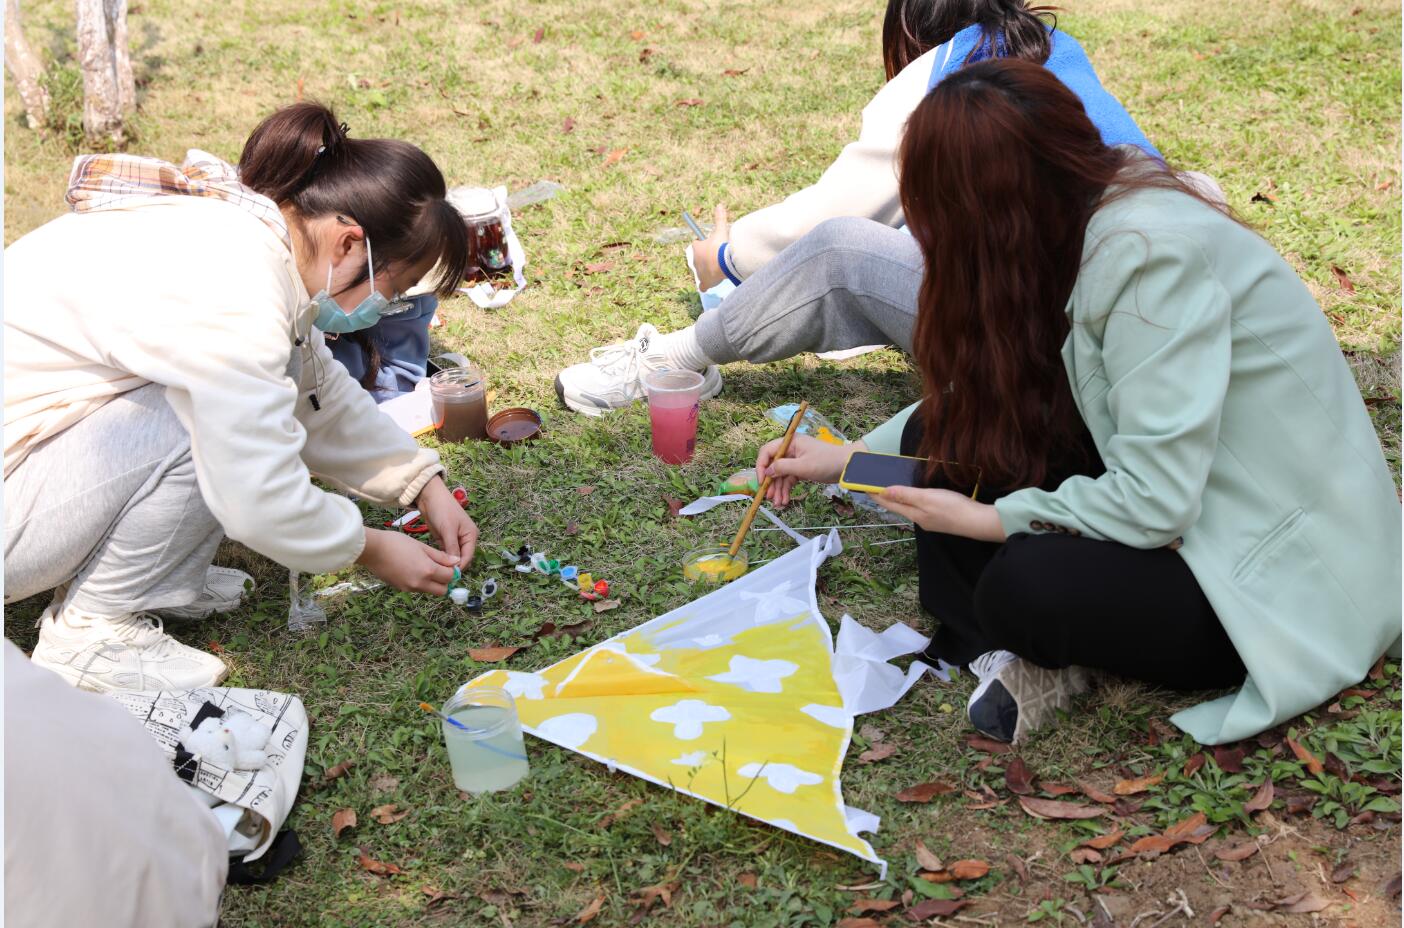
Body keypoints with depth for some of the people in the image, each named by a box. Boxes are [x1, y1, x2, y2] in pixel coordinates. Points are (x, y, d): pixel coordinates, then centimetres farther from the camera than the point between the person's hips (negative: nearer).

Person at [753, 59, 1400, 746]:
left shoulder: (1152, 251, -27)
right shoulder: (1079, 227, 0)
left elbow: (1152, 503, -28)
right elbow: (982, 395, 14)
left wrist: (979, 519, -16)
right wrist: (848, 458, 14)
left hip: (1286, 580, -8)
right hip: (1179, 502, 9)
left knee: (1026, 585, -32)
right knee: (945, 436, -1)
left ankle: (1024, 649, -1)